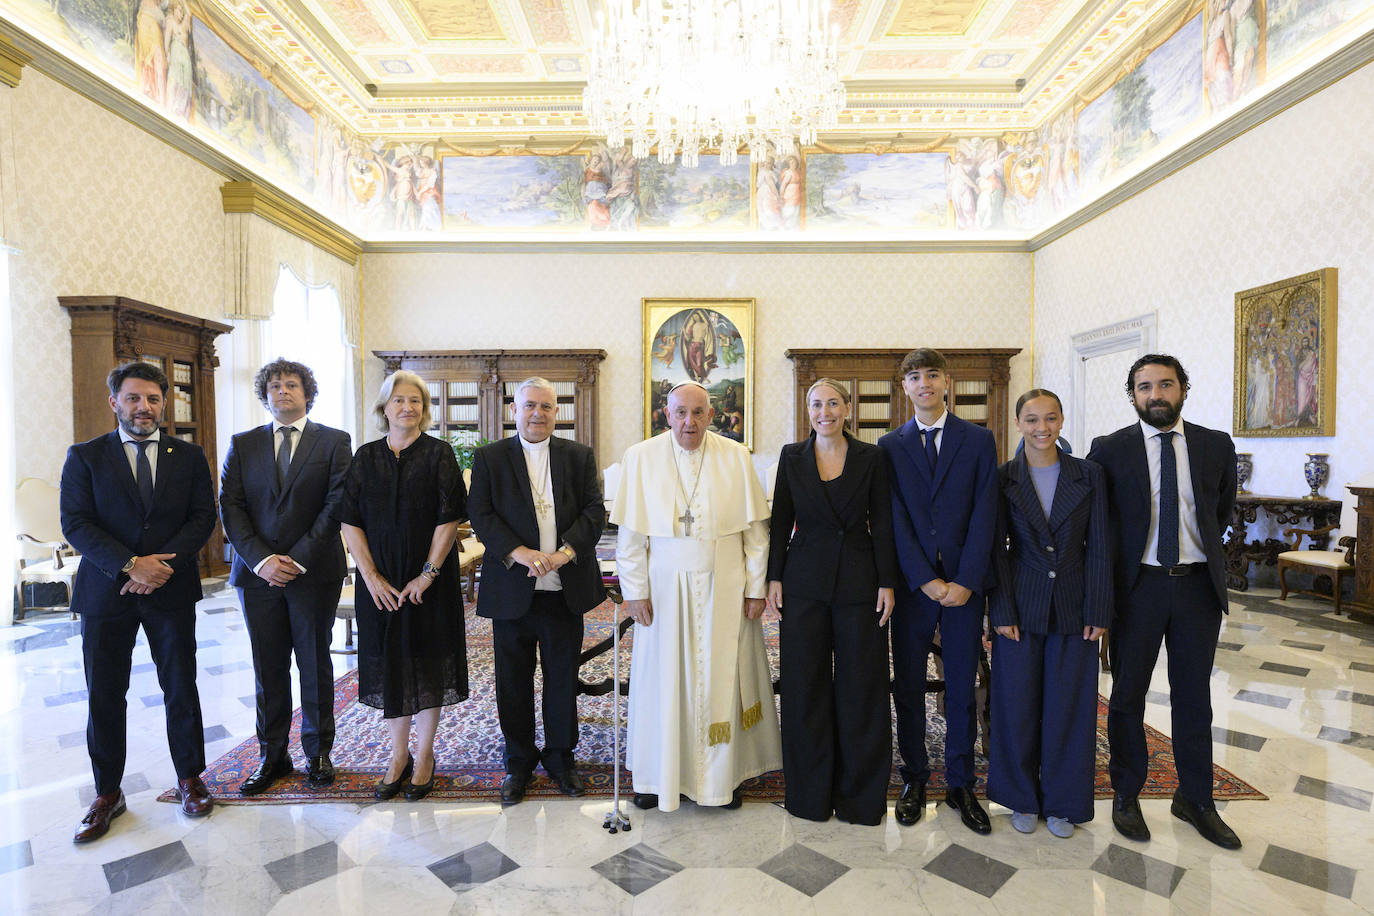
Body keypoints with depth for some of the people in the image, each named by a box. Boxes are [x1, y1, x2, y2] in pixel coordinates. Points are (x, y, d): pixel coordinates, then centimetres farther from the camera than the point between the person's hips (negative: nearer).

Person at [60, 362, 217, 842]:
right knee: (104, 695, 8)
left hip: (172, 591, 1)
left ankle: (189, 779, 25)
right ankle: (108, 794, 25)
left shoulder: (189, 456, 5)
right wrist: (130, 565, -18)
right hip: (105, 593, 0)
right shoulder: (84, 457, 2)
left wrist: (163, 564, -14)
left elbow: (202, 517, 0)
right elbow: (75, 523, -6)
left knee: (181, 689, 8)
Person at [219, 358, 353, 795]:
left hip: (315, 571, -2)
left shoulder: (334, 442, 2)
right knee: (268, 669, 10)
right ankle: (272, 756, 24)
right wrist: (261, 559, -11)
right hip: (258, 573, 2)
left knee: (315, 665, 8)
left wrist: (299, 558, -13)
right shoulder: (242, 445, 10)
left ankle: (318, 752, 23)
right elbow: (230, 508, 2)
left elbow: (337, 505, -6)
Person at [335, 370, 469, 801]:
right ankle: (399, 756, 26)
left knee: (427, 663, 6)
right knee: (389, 664, 10)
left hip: (428, 580, -2)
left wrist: (427, 575, -14)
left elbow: (449, 520, -9)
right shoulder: (366, 457, 5)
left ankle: (424, 756, 22)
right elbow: (350, 522, 1)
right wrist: (371, 576, -8)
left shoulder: (438, 453, -4)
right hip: (380, 582, 3)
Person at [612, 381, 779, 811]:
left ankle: (725, 773, 27)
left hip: (724, 588, 1)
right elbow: (630, 533, -2)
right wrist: (636, 591, -5)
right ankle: (658, 773, 27)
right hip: (665, 587, 0)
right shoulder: (641, 458, -3)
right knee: (663, 676, 9)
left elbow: (755, 528, 1)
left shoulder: (736, 457, -1)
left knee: (722, 677, 9)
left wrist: (755, 587, -2)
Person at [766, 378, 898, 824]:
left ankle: (860, 794, 24)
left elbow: (882, 524, 2)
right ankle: (810, 792, 24)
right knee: (805, 685, 7)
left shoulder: (871, 457, 1)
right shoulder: (792, 456, 3)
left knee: (861, 685, 6)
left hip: (858, 579, 0)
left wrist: (887, 583, -3)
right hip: (805, 581, 1)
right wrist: (774, 578, 0)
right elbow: (780, 520, 5)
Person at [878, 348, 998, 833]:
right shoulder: (891, 445, 5)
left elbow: (984, 515, -3)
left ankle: (961, 785, 25)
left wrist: (965, 582, -11)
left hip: (965, 583, 0)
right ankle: (914, 779, 25)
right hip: (912, 583, 0)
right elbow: (895, 520, -2)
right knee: (908, 688, 8)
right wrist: (926, 580, -10)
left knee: (962, 689, 9)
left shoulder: (980, 441, 4)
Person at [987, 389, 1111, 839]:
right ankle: (1023, 799, 27)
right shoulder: (1003, 478, -2)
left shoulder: (1088, 475, 0)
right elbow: (997, 549, -3)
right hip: (1021, 607, -1)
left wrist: (1098, 612, -5)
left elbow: (1098, 548, 0)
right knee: (1018, 704, 8)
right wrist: (1002, 612, -8)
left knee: (1068, 705, 9)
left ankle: (1062, 802, 28)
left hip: (1073, 609, 1)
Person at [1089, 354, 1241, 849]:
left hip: (1198, 585, 3)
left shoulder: (1217, 446, 3)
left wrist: (1201, 550, 16)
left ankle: (1195, 800, 30)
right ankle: (1126, 795, 25)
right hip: (1137, 586, -2)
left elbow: (1222, 511, 18)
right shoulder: (1109, 450, -5)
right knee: (1127, 696, 8)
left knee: (1194, 697, 13)